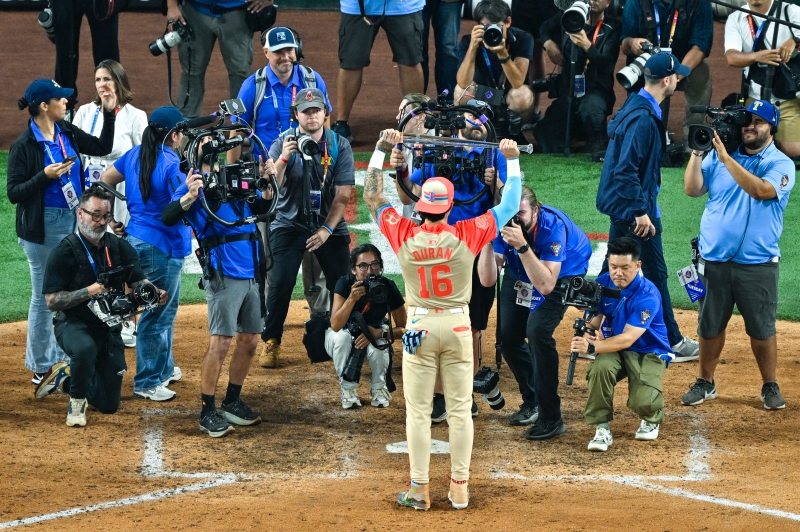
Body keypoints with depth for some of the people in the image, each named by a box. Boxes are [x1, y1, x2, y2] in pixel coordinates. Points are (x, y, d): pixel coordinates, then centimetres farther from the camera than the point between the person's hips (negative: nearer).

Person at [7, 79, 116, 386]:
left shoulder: (67, 132, 5)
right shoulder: (24, 145, -15)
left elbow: (102, 148, 17)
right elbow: (13, 193, -14)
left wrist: (109, 113, 6)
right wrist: (45, 176, -26)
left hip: (74, 221, 7)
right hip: (44, 227, -7)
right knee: (44, 297, 1)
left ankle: (61, 359, 25)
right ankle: (40, 367, 12)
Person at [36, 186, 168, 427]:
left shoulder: (119, 247, 2)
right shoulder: (65, 251, -12)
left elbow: (139, 281, -6)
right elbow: (52, 301, -16)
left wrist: (154, 292, -30)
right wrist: (90, 291, -29)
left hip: (109, 328, 5)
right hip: (73, 324, -5)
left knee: (109, 405, 8)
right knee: (85, 349, -42)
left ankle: (65, 378, 35)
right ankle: (77, 401, -14)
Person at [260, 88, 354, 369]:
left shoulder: (340, 146, -4)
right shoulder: (283, 143, -6)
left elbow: (343, 194, -5)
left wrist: (327, 230, -13)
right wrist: (284, 158, -32)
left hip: (330, 225, 1)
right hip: (289, 224, -1)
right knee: (280, 283, -13)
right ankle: (271, 343, -2)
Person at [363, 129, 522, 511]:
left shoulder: (404, 235, -7)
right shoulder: (466, 235, -9)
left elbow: (373, 198, 6)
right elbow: (509, 206, 2)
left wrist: (380, 151, 8)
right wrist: (512, 162, 9)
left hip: (419, 326, 0)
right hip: (457, 326, 0)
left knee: (418, 411, 3)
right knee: (459, 410, 6)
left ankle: (419, 490, 3)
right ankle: (459, 489, 8)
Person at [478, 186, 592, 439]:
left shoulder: (552, 227, -38)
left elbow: (546, 285, -44)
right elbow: (487, 280, -27)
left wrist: (522, 246, -53)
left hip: (563, 275, -6)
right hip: (519, 274, 6)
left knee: (538, 331, -24)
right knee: (508, 336, 4)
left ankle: (551, 418, -17)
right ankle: (531, 402, 29)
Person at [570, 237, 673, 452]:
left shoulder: (647, 295, -25)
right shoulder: (603, 283, -7)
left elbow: (628, 338, -32)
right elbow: (595, 318, -5)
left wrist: (592, 347, -44)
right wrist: (592, 330, -31)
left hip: (648, 353, -4)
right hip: (614, 348, 4)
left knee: (643, 402, -27)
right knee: (600, 368, -32)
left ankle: (651, 420, 13)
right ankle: (602, 429, -16)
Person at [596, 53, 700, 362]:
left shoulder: (635, 106, 9)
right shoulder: (644, 117, -22)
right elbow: (627, 168, -26)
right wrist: (641, 212, -25)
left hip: (620, 206, 10)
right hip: (635, 208, -10)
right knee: (655, 272, -1)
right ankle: (673, 342, 8)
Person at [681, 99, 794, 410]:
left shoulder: (781, 164, -4)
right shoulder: (718, 155, 6)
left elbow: (762, 190, -23)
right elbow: (692, 189, -1)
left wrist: (726, 158, -26)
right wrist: (697, 153, -12)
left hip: (757, 264, -3)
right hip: (714, 259, 3)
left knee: (762, 328, 3)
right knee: (710, 326, 10)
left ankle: (770, 386, 15)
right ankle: (705, 383, 22)